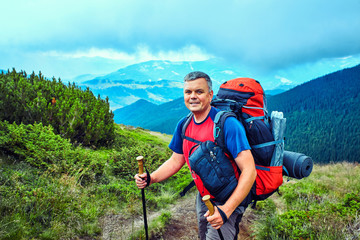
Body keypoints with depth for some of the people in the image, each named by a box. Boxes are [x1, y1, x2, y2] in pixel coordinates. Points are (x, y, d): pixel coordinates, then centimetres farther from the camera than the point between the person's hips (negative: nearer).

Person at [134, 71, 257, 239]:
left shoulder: (227, 124, -25)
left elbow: (249, 170, -27)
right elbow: (176, 160, 7)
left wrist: (226, 210, -34)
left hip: (230, 201, -6)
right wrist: (150, 179, -9)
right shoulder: (184, 125, -3)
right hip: (203, 198, 7)